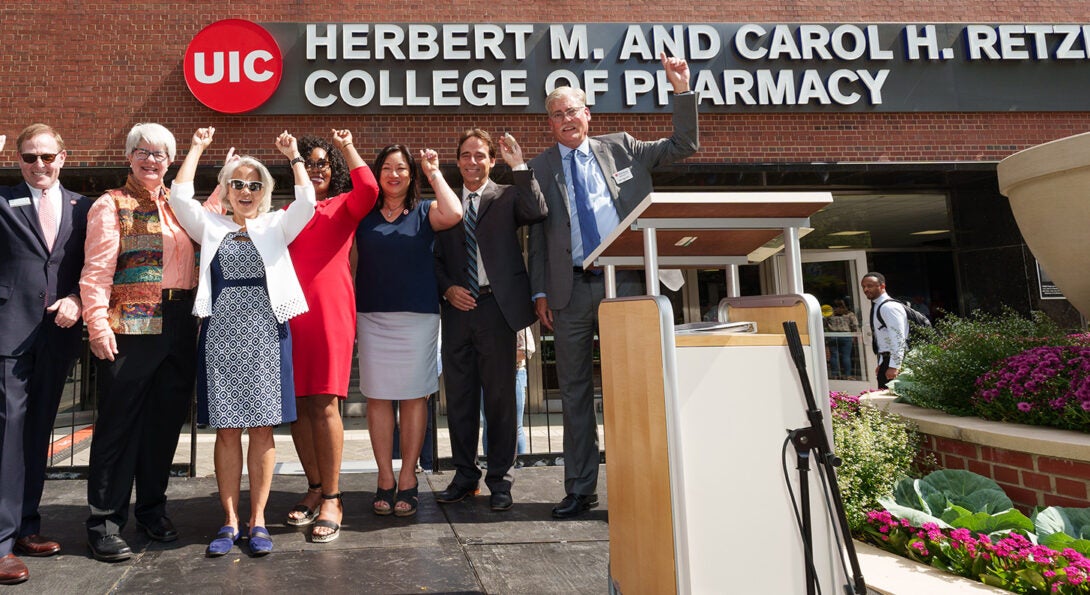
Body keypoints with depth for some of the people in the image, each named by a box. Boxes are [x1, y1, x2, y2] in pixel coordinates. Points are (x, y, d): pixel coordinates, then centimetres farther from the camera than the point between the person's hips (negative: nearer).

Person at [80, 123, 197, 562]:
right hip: (131, 327, -5)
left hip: (179, 327, 5)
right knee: (120, 422, 1)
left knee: (166, 419, 11)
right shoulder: (112, 205, 1)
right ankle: (105, 520, 12)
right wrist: (98, 324, -16)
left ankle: (152, 508, 26)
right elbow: (96, 271, -7)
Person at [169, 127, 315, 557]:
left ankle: (257, 520, 7)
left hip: (265, 332, -1)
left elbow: (306, 202, -4)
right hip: (221, 333, 1)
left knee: (262, 427, 0)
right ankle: (230, 521, 10)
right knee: (227, 429, 2)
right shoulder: (211, 226, 15)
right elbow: (180, 197, 1)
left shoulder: (275, 227, 12)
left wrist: (294, 156, 3)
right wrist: (196, 149, 7)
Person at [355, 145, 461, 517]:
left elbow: (453, 214, -14)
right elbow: (349, 262, 12)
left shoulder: (424, 212, 9)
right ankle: (385, 478, 9)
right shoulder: (363, 214, 12)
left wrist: (434, 173, -3)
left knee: (414, 396, 0)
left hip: (418, 315, -1)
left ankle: (407, 479, 7)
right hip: (372, 317, 2)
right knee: (377, 396, 1)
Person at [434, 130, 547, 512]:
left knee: (500, 394, 2)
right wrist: (447, 289, -3)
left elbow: (538, 212, -15)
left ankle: (499, 480, 13)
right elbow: (436, 258, 14)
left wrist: (519, 166, -15)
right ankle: (464, 476, 22)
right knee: (459, 396, 9)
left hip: (496, 306, -3)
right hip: (457, 307, 3)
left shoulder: (507, 197, 6)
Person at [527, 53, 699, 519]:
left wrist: (683, 91, 4)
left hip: (623, 282, 0)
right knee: (574, 389, 6)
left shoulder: (621, 149, 12)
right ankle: (580, 489, 16)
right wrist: (540, 292, 1)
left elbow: (683, 146, 13)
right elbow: (536, 236, 9)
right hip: (571, 289, 1)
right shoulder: (540, 169, 10)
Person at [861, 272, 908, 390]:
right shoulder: (876, 306, 15)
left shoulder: (889, 307, -15)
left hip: (893, 361, -10)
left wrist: (894, 366, -24)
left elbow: (898, 339, -21)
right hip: (885, 360, 10)